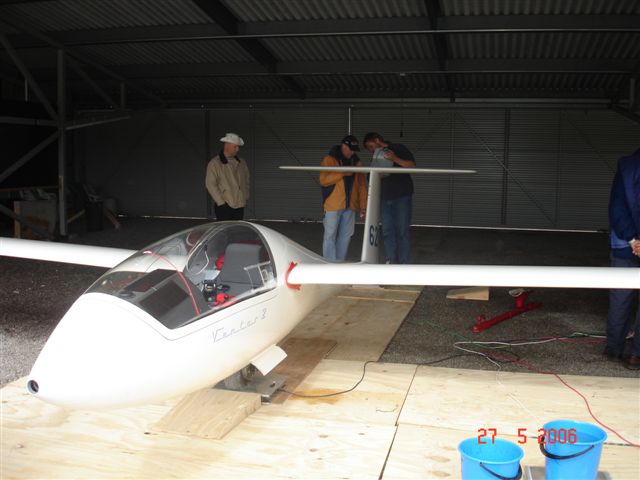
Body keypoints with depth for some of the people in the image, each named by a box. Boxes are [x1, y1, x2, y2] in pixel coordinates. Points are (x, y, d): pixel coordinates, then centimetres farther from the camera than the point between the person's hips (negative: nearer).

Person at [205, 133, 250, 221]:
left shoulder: (241, 163, 13)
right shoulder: (214, 163, -5)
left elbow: (246, 180, 22)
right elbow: (210, 184, -10)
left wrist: (246, 197, 11)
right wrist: (221, 202, -13)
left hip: (240, 205, 5)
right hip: (224, 206, -5)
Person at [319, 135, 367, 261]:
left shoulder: (356, 161, 14)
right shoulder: (330, 159, -2)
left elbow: (362, 185, 13)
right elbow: (323, 180, -13)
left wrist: (363, 205, 6)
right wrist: (343, 173, -19)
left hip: (350, 206, 5)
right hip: (333, 205, -5)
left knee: (345, 236, 8)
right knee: (330, 236, -4)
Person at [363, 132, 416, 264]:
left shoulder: (398, 149, 0)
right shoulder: (376, 157, 17)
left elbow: (412, 165, -11)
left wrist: (395, 159, -23)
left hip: (402, 196, -5)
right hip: (384, 198, 6)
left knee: (402, 230, -5)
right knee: (387, 230, 2)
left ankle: (404, 262, -1)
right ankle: (391, 260, 7)